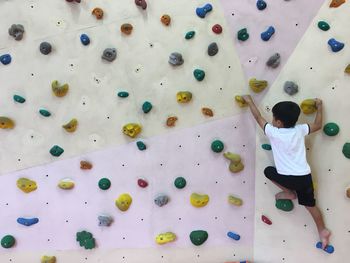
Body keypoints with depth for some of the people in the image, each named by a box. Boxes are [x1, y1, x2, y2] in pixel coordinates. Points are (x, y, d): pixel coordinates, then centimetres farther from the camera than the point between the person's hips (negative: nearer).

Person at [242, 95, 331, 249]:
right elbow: (318, 125, 18)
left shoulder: (273, 133, -10)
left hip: (288, 178, -5)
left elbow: (258, 117, 2)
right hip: (305, 176, 5)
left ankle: (289, 193, 23)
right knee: (310, 204, 19)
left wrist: (249, 101, 15)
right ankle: (322, 231, 20)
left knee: (268, 171, 22)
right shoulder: (300, 130, 1)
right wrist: (319, 106, 29)